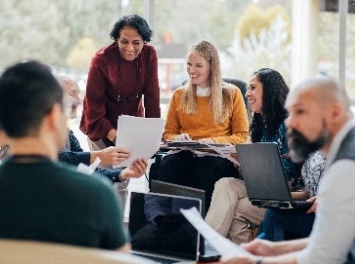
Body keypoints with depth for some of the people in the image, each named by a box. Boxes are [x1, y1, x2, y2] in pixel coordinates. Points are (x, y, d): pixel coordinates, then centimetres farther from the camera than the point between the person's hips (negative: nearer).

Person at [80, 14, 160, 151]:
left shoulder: (149, 55, -11)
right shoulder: (101, 60, -21)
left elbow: (152, 97, -8)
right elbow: (94, 105, -19)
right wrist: (114, 136, -28)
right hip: (102, 127, -3)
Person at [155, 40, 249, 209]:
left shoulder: (232, 94, 13)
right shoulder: (179, 95, 21)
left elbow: (242, 136, 9)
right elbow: (168, 133, 23)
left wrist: (213, 141, -9)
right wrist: (178, 139, -2)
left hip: (218, 156, -2)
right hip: (184, 154, 2)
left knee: (206, 168, -40)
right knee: (168, 166, -37)